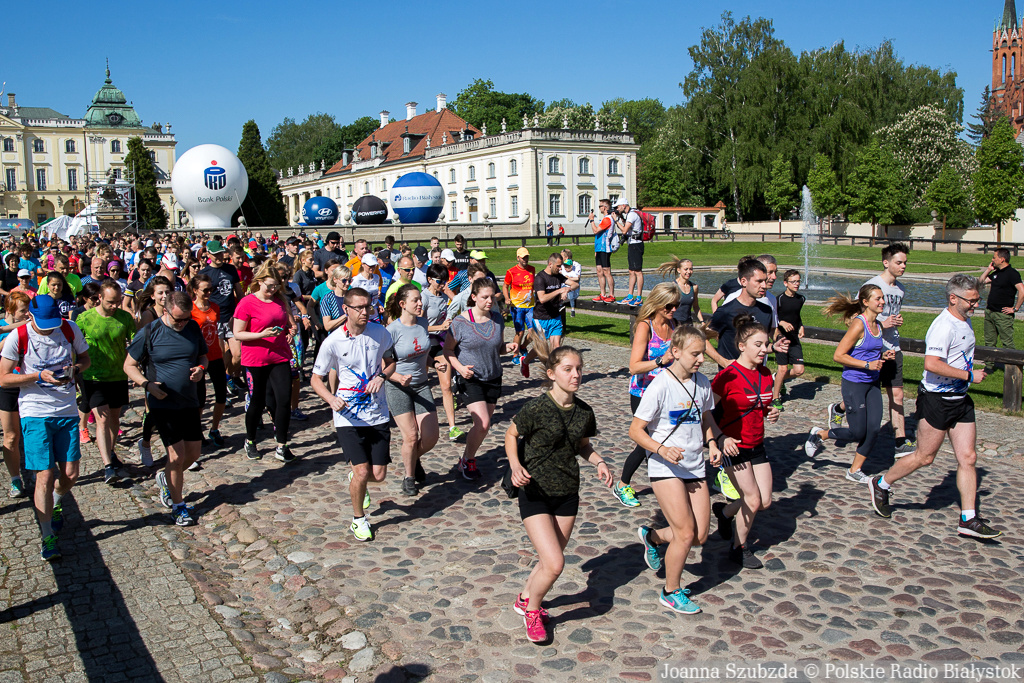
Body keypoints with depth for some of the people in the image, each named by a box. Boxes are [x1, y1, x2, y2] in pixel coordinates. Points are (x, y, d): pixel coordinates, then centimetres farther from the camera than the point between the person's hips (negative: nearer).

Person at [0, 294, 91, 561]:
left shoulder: (70, 329, -2)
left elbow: (85, 358, 11)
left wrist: (75, 368, -11)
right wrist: (39, 376, -20)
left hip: (67, 411, 3)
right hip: (35, 413, -3)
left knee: (70, 474, 7)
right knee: (45, 476, -7)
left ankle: (56, 504, 42)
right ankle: (48, 538, 5)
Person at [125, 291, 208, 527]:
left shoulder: (193, 329, 3)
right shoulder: (149, 333, -9)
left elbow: (203, 355, 16)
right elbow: (129, 365, -3)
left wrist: (201, 368, -7)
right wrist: (147, 384, -19)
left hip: (189, 402, 5)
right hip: (163, 404, -5)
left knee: (194, 452, 10)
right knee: (177, 455, -6)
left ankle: (166, 478, 40)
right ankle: (178, 506, 12)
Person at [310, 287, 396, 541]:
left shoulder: (381, 333, -3)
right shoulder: (333, 342, -10)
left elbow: (390, 362, 15)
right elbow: (316, 379, -2)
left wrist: (382, 375, -8)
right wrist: (332, 399, -21)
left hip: (377, 414, 3)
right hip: (348, 416, -3)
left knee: (378, 475, 2)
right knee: (362, 471, -10)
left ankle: (355, 478, 39)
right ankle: (358, 518, 17)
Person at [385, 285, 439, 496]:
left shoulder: (423, 323, 0)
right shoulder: (392, 330, -17)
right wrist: (399, 377, -31)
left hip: (421, 385, 5)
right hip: (397, 387, -5)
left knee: (431, 437, 0)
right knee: (411, 436, -7)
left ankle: (415, 459, 33)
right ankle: (409, 476, 19)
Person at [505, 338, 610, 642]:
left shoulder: (584, 412, -3)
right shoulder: (536, 408, -18)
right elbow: (511, 435, -4)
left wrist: (599, 462, -5)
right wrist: (515, 465, -20)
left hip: (567, 494, 5)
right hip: (535, 493, -5)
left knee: (550, 561, 14)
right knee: (554, 564, -12)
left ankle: (525, 598, 43)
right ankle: (532, 611, 17)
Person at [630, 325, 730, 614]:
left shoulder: (702, 383, 2)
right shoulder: (660, 386, -17)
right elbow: (636, 430, -14)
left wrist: (712, 444, 2)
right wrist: (661, 449, -30)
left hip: (695, 467, 7)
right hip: (665, 469, -7)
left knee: (700, 535, 7)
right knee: (686, 534, -7)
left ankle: (653, 536, 35)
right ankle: (671, 592, 16)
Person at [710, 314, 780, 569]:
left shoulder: (766, 374, 3)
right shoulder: (727, 376, -18)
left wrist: (772, 414, -3)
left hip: (757, 445, 7)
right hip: (734, 447, -7)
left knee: (765, 501, 7)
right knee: (753, 500, -5)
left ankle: (724, 512, 34)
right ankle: (739, 548, 18)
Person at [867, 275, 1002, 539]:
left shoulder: (965, 321, 12)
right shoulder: (944, 326, -20)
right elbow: (932, 364, -33)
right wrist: (969, 375, -25)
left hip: (961, 399, 9)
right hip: (937, 400, -8)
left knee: (968, 457, 4)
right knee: (925, 456, 2)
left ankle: (968, 520, 9)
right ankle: (881, 484, 23)